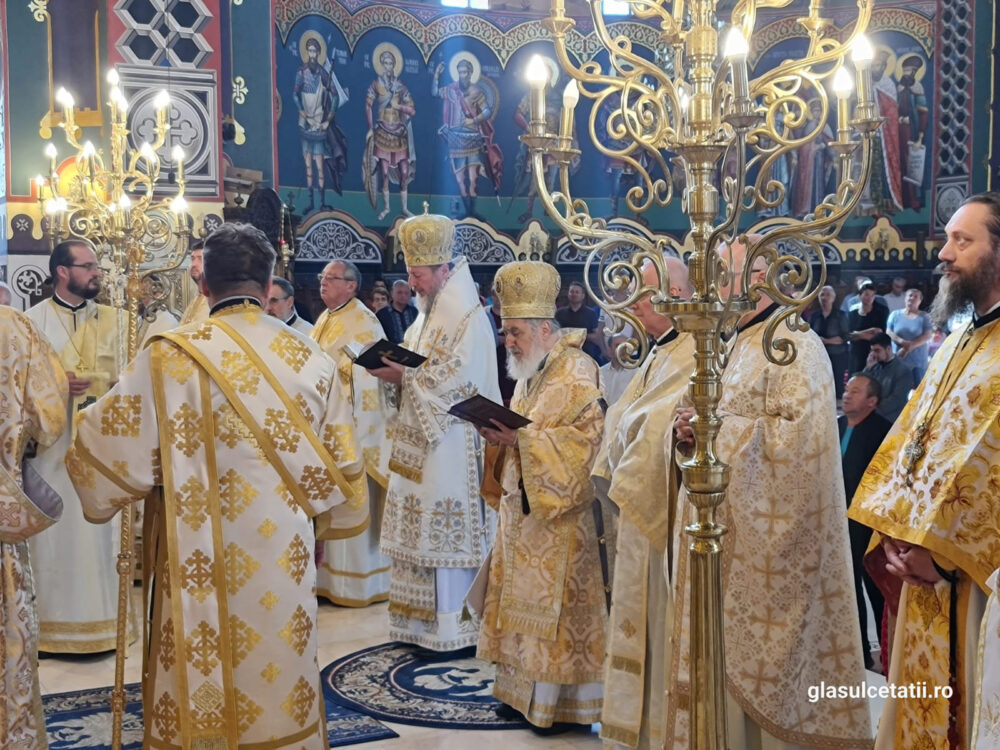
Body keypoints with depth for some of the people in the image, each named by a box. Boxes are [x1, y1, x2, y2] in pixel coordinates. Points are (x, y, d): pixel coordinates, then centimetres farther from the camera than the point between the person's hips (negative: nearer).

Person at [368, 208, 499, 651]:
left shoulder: (470, 318, -11)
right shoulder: (427, 315, 16)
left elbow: (452, 382, -19)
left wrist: (404, 375, -17)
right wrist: (395, 369, 0)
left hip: (450, 444, -9)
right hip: (418, 440, 9)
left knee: (447, 530, -4)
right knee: (421, 528, 10)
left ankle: (454, 625, 5)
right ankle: (422, 619, 18)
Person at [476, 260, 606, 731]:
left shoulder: (577, 375, -14)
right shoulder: (530, 372, 13)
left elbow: (584, 441, -22)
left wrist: (520, 437, -25)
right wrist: (500, 433, -1)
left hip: (560, 515, -9)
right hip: (522, 508, 9)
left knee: (554, 604, -2)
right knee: (523, 599, 13)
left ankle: (564, 699, 8)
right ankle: (524, 688, 23)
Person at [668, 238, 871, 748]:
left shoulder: (795, 348, -10)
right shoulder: (730, 347, 17)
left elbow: (802, 436, -21)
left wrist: (719, 427, -19)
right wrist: (689, 432, -1)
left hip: (765, 545, -8)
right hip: (719, 535, 8)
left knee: (757, 659, -1)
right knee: (719, 658, 12)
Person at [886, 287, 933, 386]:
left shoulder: (924, 317, 5)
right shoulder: (895, 314, 9)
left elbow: (927, 335, -5)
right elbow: (888, 332, 3)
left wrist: (910, 346, -16)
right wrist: (902, 342, -16)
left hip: (918, 361, -1)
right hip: (898, 360, 1)